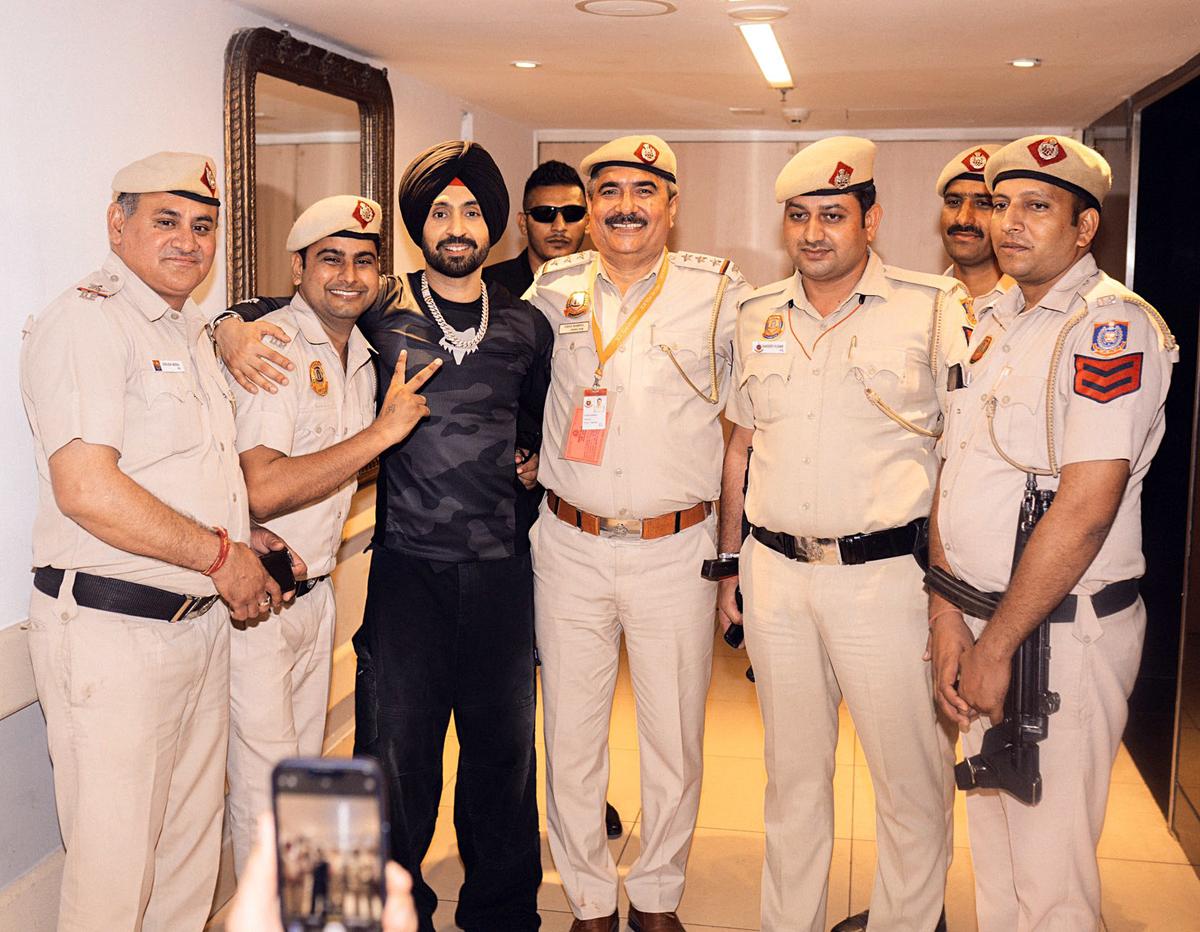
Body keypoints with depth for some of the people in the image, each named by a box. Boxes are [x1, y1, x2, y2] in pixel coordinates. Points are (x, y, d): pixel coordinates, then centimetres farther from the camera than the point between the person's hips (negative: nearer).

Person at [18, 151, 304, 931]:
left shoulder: (190, 328, 17)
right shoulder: (88, 319, -12)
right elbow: (86, 490, -23)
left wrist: (244, 538, 9)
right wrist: (221, 556, -15)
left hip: (203, 624, 9)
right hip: (112, 630, -9)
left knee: (190, 856, 18)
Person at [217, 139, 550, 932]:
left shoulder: (526, 327, 10)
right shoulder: (380, 309, 2)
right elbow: (284, 309, 8)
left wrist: (540, 462, 10)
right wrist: (233, 329, -12)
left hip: (501, 567, 2)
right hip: (407, 565, -2)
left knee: (504, 747, 11)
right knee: (397, 754, 3)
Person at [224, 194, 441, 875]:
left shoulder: (362, 359, 11)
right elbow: (261, 490, -28)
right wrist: (382, 431, -24)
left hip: (316, 588, 8)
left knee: (304, 767, 18)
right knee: (266, 781, 0)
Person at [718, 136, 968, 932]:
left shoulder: (935, 309, -5)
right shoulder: (758, 316, 9)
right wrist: (730, 562, 14)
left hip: (886, 575, -4)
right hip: (774, 573, 4)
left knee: (911, 777, 7)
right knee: (792, 770, 17)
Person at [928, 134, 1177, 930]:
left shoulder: (1111, 327, -15)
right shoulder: (993, 324, 11)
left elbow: (1085, 508, -21)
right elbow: (952, 476, 8)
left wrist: (996, 646, -17)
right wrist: (948, 616, -2)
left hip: (1067, 630, -7)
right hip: (983, 623, 8)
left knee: (1048, 861, 4)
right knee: (992, 840, 19)